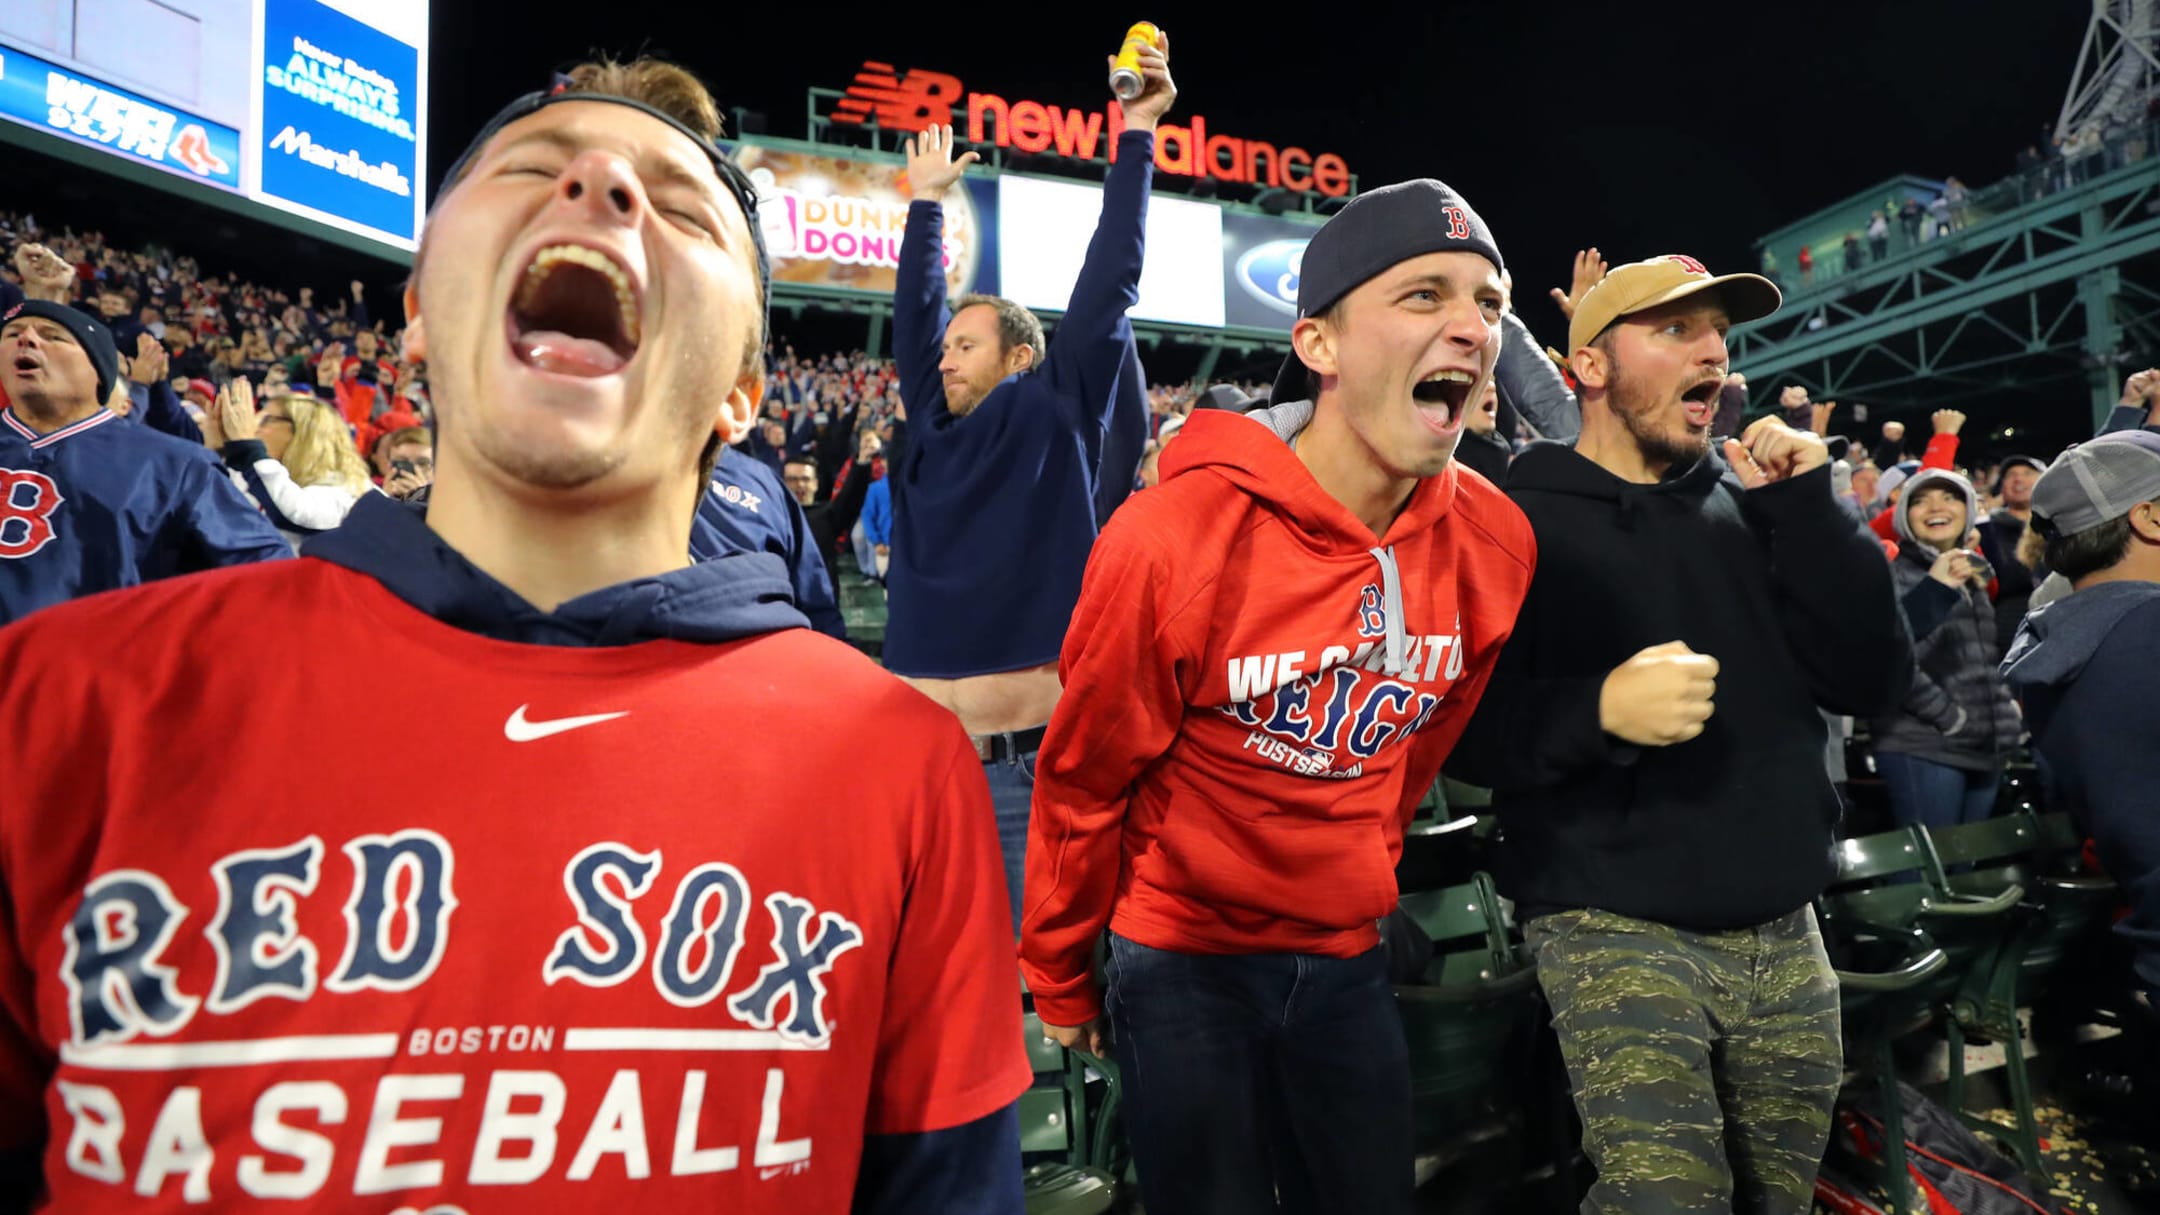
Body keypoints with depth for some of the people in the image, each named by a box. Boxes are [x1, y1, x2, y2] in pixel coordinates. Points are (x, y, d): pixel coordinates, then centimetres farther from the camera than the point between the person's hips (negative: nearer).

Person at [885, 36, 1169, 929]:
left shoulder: (1057, 417, 0)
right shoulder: (934, 428, 13)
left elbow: (1107, 286, -2)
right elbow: (915, 313, 22)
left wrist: (1137, 136, 0)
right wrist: (927, 203, 26)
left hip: (1028, 762, -5)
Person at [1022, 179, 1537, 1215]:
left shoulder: (1495, 541, -9)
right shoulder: (1176, 535, -25)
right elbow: (1083, 778, -13)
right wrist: (1058, 978, -1)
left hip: (1346, 958, 5)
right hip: (1182, 956, -4)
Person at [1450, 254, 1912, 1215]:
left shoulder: (1755, 503, 9)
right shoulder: (1516, 521, -6)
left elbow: (1872, 682, 2)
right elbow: (1461, 727, -12)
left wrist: (1806, 507, -6)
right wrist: (1598, 711, -29)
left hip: (1783, 929, 6)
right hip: (1616, 927, -5)